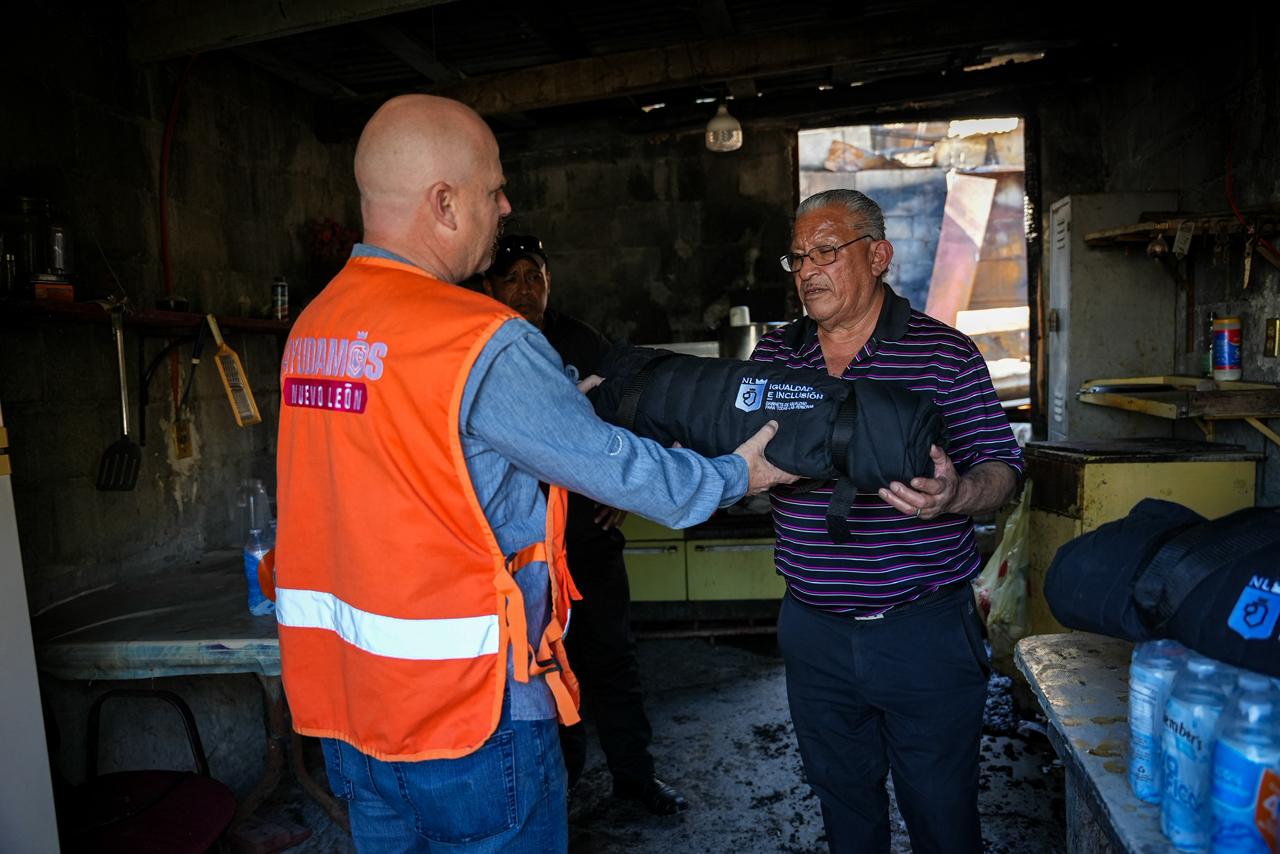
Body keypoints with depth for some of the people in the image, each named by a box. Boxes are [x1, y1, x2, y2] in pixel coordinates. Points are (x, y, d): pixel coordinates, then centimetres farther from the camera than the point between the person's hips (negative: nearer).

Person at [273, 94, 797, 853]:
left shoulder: (311, 327, 2)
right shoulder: (484, 344, -22)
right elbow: (615, 467, -13)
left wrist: (559, 401, 18)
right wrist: (736, 476, 4)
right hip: (466, 711, -7)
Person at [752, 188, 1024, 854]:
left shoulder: (945, 353, -4)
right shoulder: (773, 356, 5)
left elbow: (1002, 469, -5)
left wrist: (953, 495, -26)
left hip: (925, 630, -3)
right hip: (814, 630, 3)